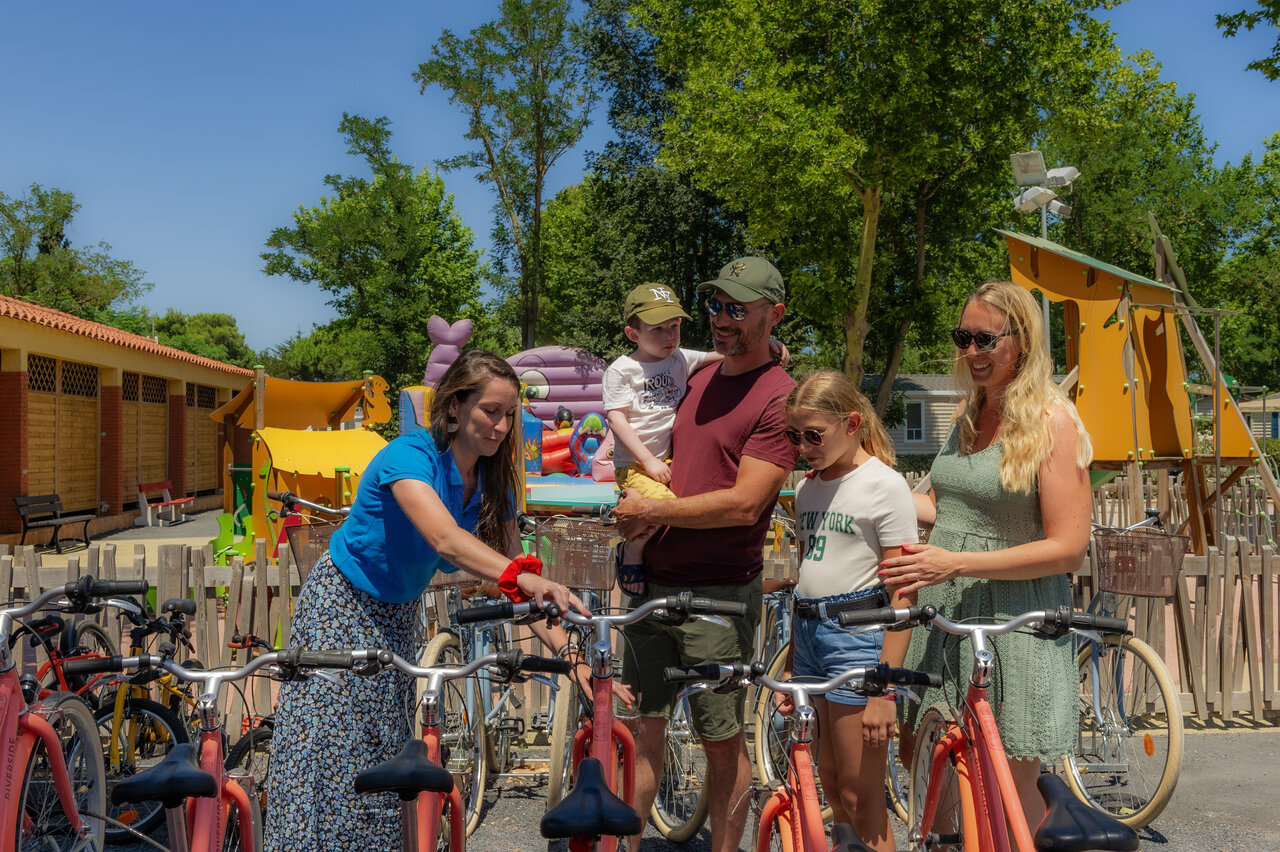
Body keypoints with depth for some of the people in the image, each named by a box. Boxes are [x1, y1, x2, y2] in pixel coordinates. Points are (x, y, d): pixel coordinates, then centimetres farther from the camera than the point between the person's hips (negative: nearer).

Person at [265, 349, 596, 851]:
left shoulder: (492, 482, -9)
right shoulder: (409, 456, -29)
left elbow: (507, 567, -12)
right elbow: (444, 538, -46)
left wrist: (565, 649, -24)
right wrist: (523, 577, -61)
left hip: (397, 616, 6)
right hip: (342, 607, -6)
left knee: (385, 748, 9)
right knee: (331, 751, -4)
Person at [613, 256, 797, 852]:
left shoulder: (780, 396, -11)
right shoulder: (700, 380, 13)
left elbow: (743, 503, -18)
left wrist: (652, 510, -12)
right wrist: (640, 494, 4)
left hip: (719, 593, -6)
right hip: (656, 580, 7)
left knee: (723, 741, 7)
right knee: (641, 727, 11)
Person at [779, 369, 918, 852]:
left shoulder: (885, 486, -10)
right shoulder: (807, 489, 12)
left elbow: (902, 596, -13)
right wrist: (791, 666, 18)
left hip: (859, 634, -7)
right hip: (809, 634, 7)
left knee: (860, 796, 1)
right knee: (831, 788, 13)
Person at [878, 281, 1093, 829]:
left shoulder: (1052, 420, -10)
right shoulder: (968, 415, 12)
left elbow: (1068, 548, -15)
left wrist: (955, 563, -21)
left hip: (1013, 615, -6)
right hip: (943, 607, 7)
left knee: (1011, 782, 3)